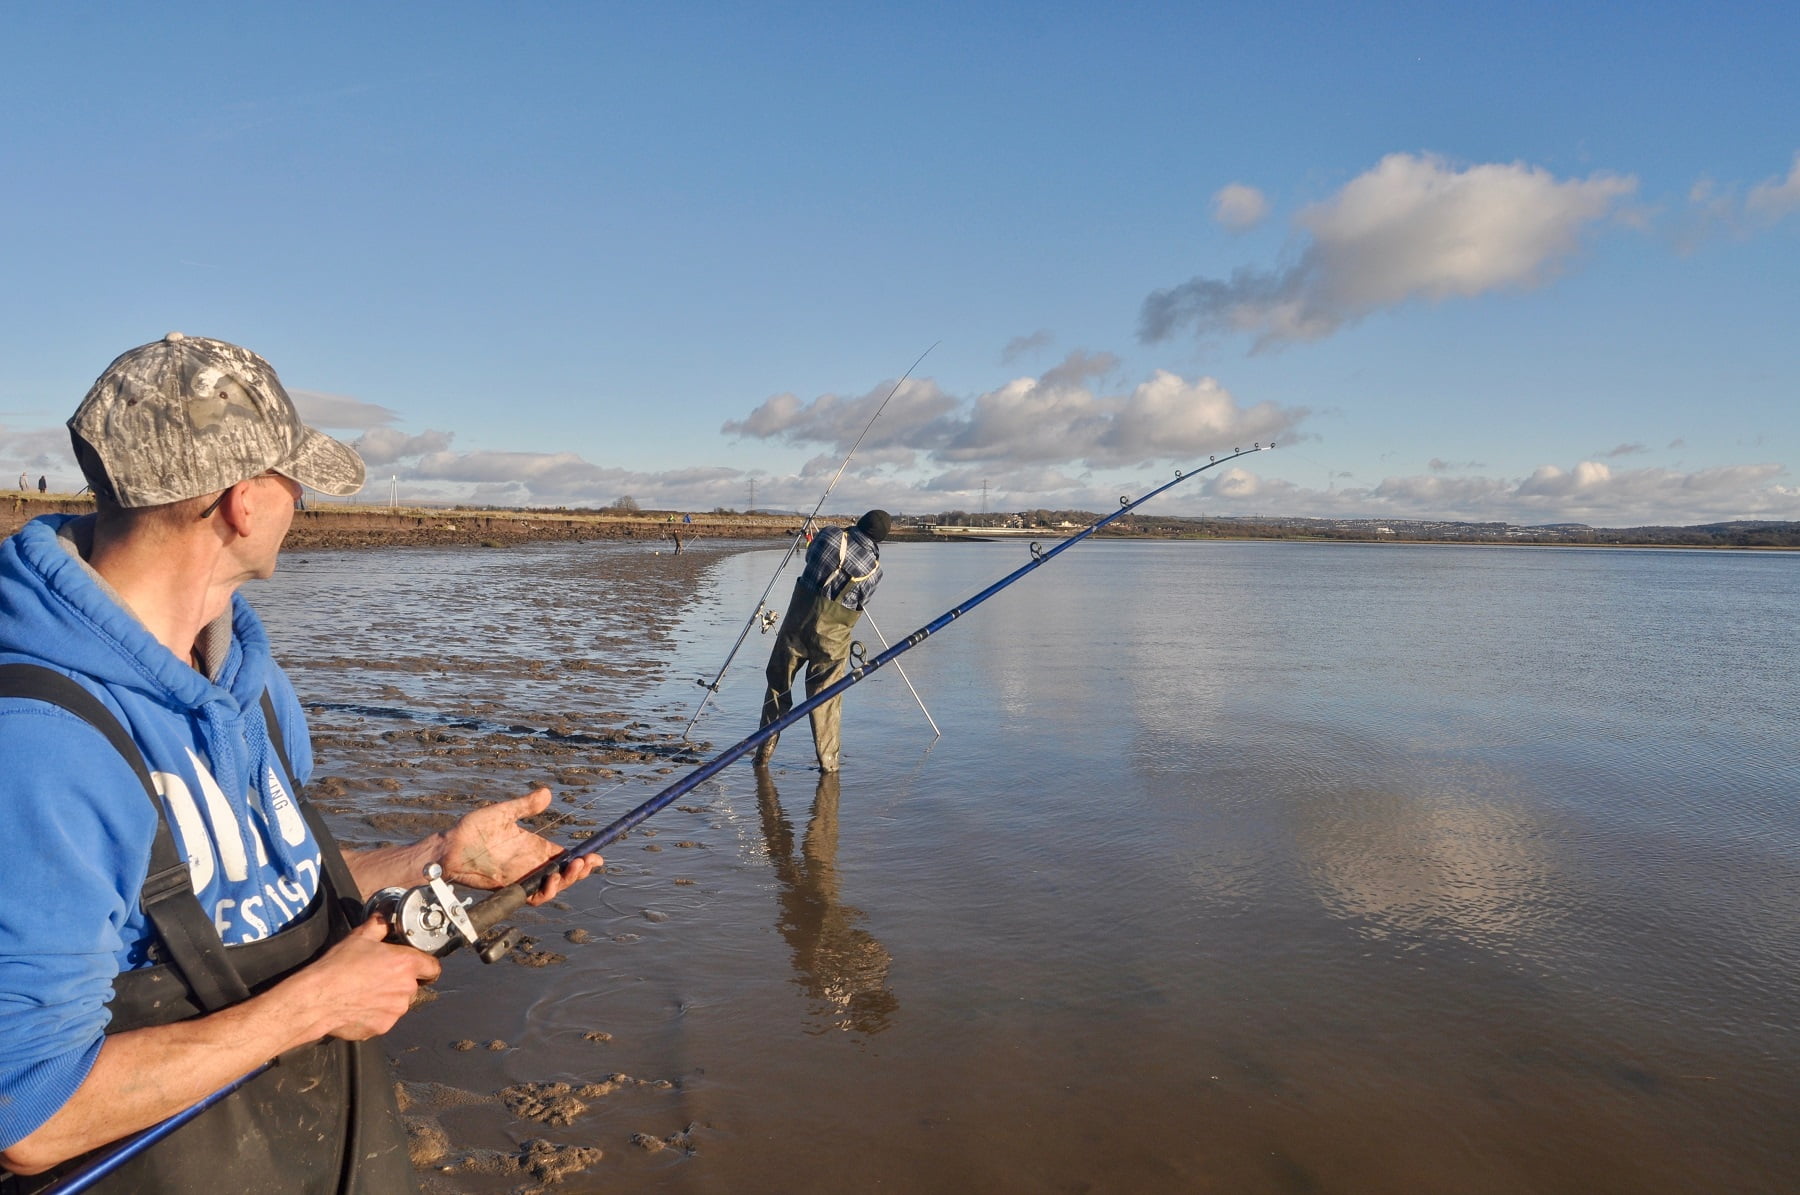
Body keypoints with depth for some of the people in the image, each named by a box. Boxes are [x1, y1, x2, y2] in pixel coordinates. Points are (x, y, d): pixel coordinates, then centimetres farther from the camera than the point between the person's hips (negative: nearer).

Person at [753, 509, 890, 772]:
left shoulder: (830, 534, -4)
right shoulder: (874, 569, -5)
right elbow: (860, 602, 4)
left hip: (797, 622, 1)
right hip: (832, 635, -1)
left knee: (778, 685, 15)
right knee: (825, 697, 9)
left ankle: (764, 750, 22)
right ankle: (828, 761, 13)